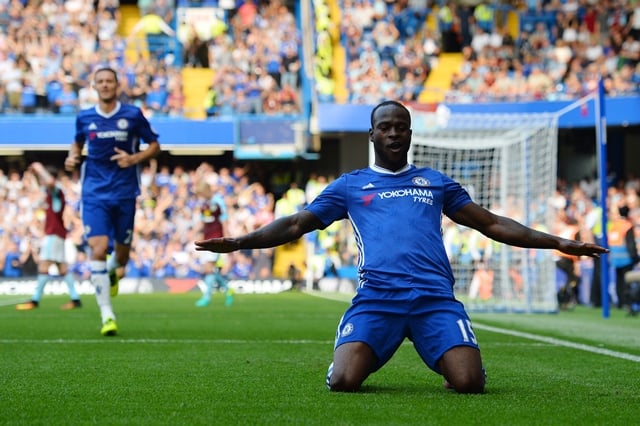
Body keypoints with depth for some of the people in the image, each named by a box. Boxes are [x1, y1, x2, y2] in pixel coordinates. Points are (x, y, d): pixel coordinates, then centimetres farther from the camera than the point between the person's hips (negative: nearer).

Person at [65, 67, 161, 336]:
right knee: (98, 248, -16)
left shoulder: (133, 115, -2)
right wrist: (72, 156, 1)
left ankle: (114, 271, 51)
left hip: (124, 193, 0)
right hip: (95, 194, 0)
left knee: (121, 251, 10)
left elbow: (154, 146, 5)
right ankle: (107, 314, -14)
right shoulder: (84, 118, 4)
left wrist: (134, 158, -13)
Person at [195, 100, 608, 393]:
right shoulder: (350, 185, 20)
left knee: (469, 384, -22)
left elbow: (492, 224, 25)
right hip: (375, 299, -1)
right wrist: (238, 242, 4)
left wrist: (559, 242, 18)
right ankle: (350, 361, 15)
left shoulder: (436, 182, 23)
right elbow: (295, 224, 17)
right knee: (343, 382, -24)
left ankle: (453, 365, 17)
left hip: (435, 298, 1)